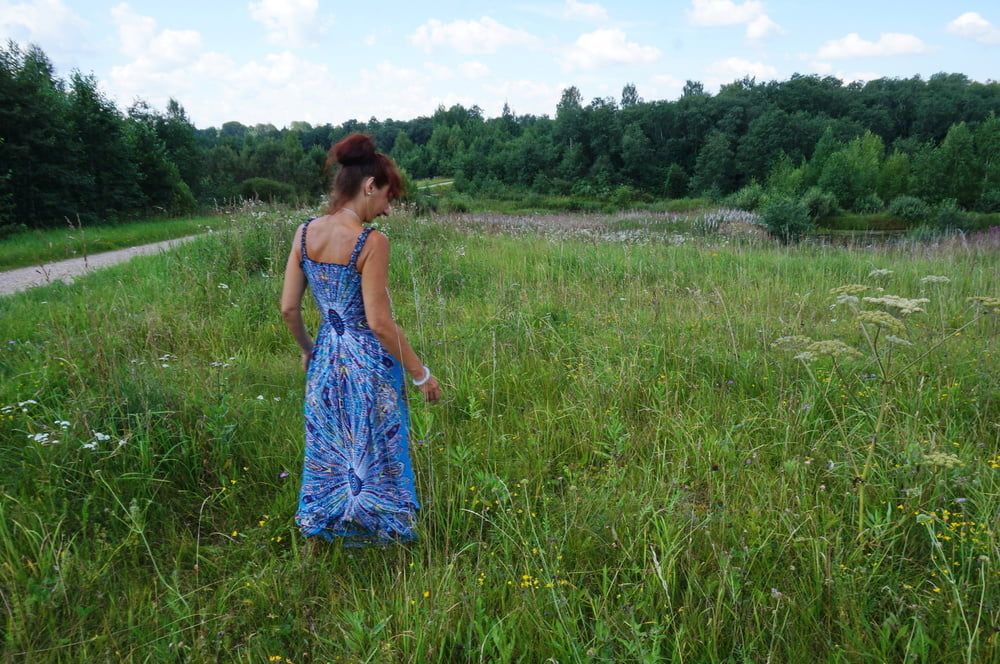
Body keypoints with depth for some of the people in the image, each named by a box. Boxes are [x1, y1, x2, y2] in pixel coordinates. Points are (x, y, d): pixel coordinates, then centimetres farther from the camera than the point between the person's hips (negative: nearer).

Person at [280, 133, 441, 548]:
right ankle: (374, 537, 30)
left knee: (327, 454, 22)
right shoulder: (372, 242, -20)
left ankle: (316, 537, 38)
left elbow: (288, 308, 3)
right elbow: (379, 323, -19)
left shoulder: (304, 233, -1)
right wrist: (421, 374, -9)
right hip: (369, 366, -6)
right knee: (373, 459, 13)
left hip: (325, 361, 6)